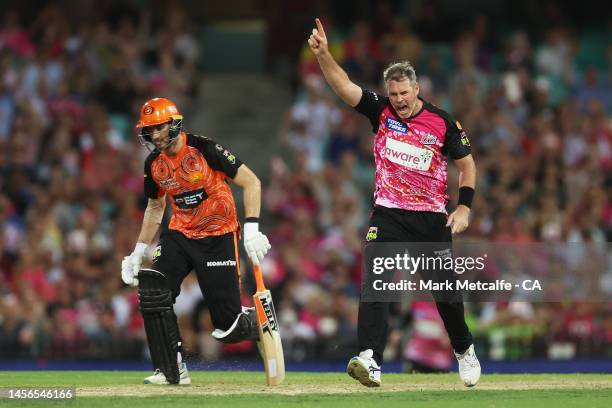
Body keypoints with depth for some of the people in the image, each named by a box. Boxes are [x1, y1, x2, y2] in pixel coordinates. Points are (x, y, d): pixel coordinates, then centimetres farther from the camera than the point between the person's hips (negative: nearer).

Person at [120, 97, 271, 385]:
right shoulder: (154, 163, 2)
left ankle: (259, 322, 31)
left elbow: (251, 182, -14)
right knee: (152, 289, -22)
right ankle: (172, 371, -14)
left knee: (227, 324, -7)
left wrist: (251, 229, -23)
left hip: (218, 237, -5)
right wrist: (138, 252, 16)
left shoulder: (204, 150, -16)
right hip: (179, 235, 5)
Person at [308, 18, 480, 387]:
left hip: (432, 218, 0)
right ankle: (370, 361, -26)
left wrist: (464, 208, -6)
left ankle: (464, 350, 35)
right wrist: (323, 53, -29)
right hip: (389, 215, 0)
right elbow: (343, 85, -13)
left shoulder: (442, 122, -4)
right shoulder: (381, 111, -1)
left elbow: (467, 164, 5)